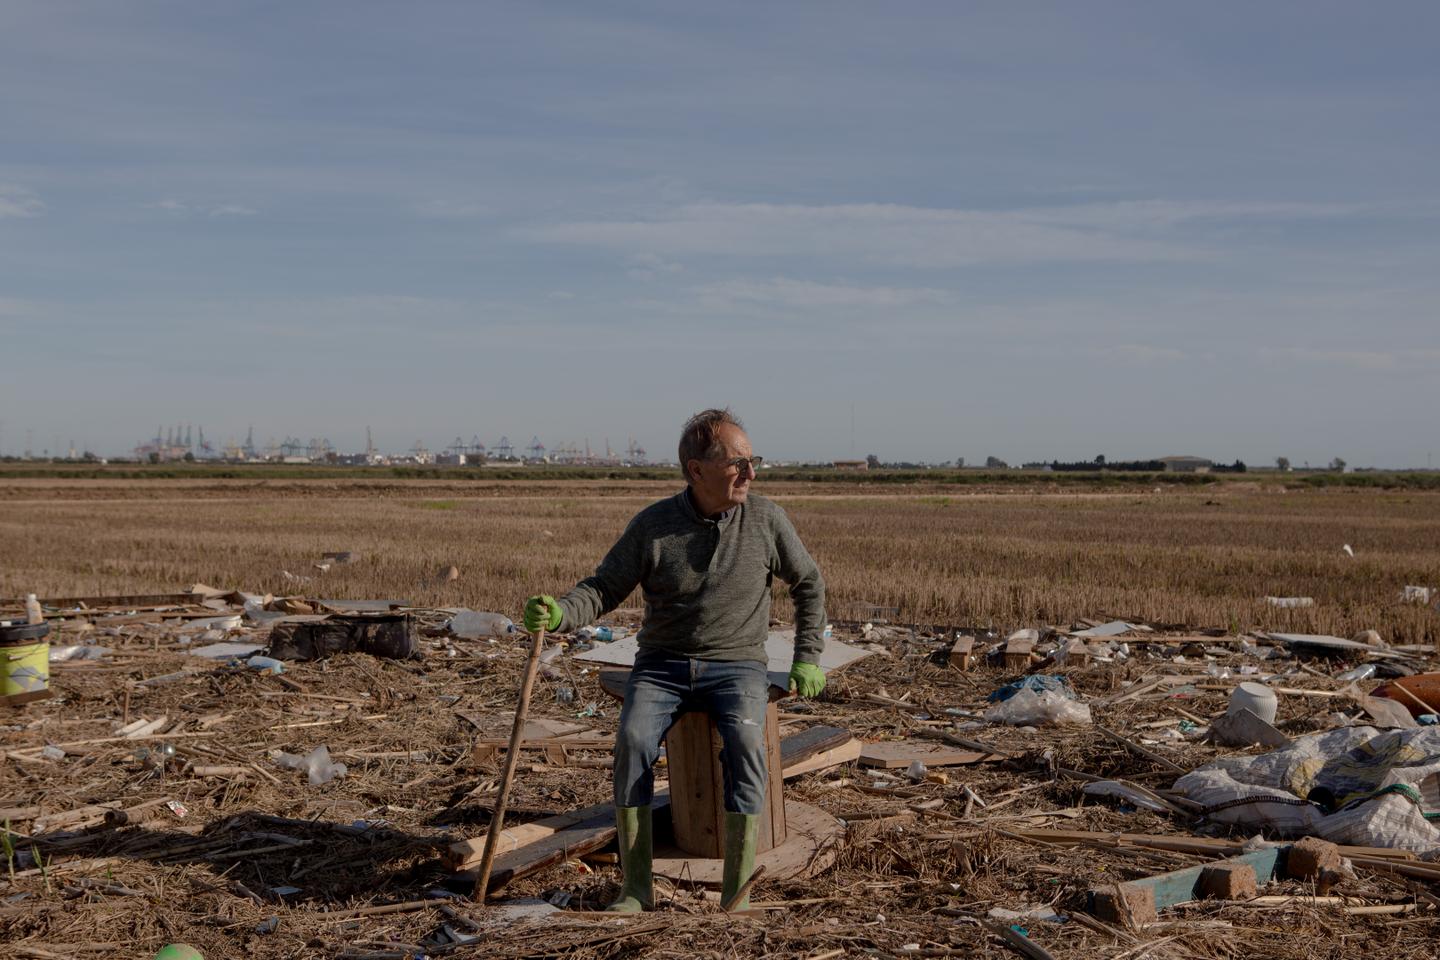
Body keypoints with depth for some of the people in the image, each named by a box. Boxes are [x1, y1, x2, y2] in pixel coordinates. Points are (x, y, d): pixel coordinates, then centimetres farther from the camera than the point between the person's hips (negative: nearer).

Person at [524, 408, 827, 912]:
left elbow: (808, 583, 11)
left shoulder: (765, 519, -2)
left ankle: (736, 894, -24)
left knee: (744, 742, -32)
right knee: (633, 738, -30)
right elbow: (604, 588, -1)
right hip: (662, 666, 0)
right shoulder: (653, 524, -5)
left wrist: (807, 659, 4)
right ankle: (637, 887, -20)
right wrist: (559, 614, -22)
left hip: (736, 667, 0)